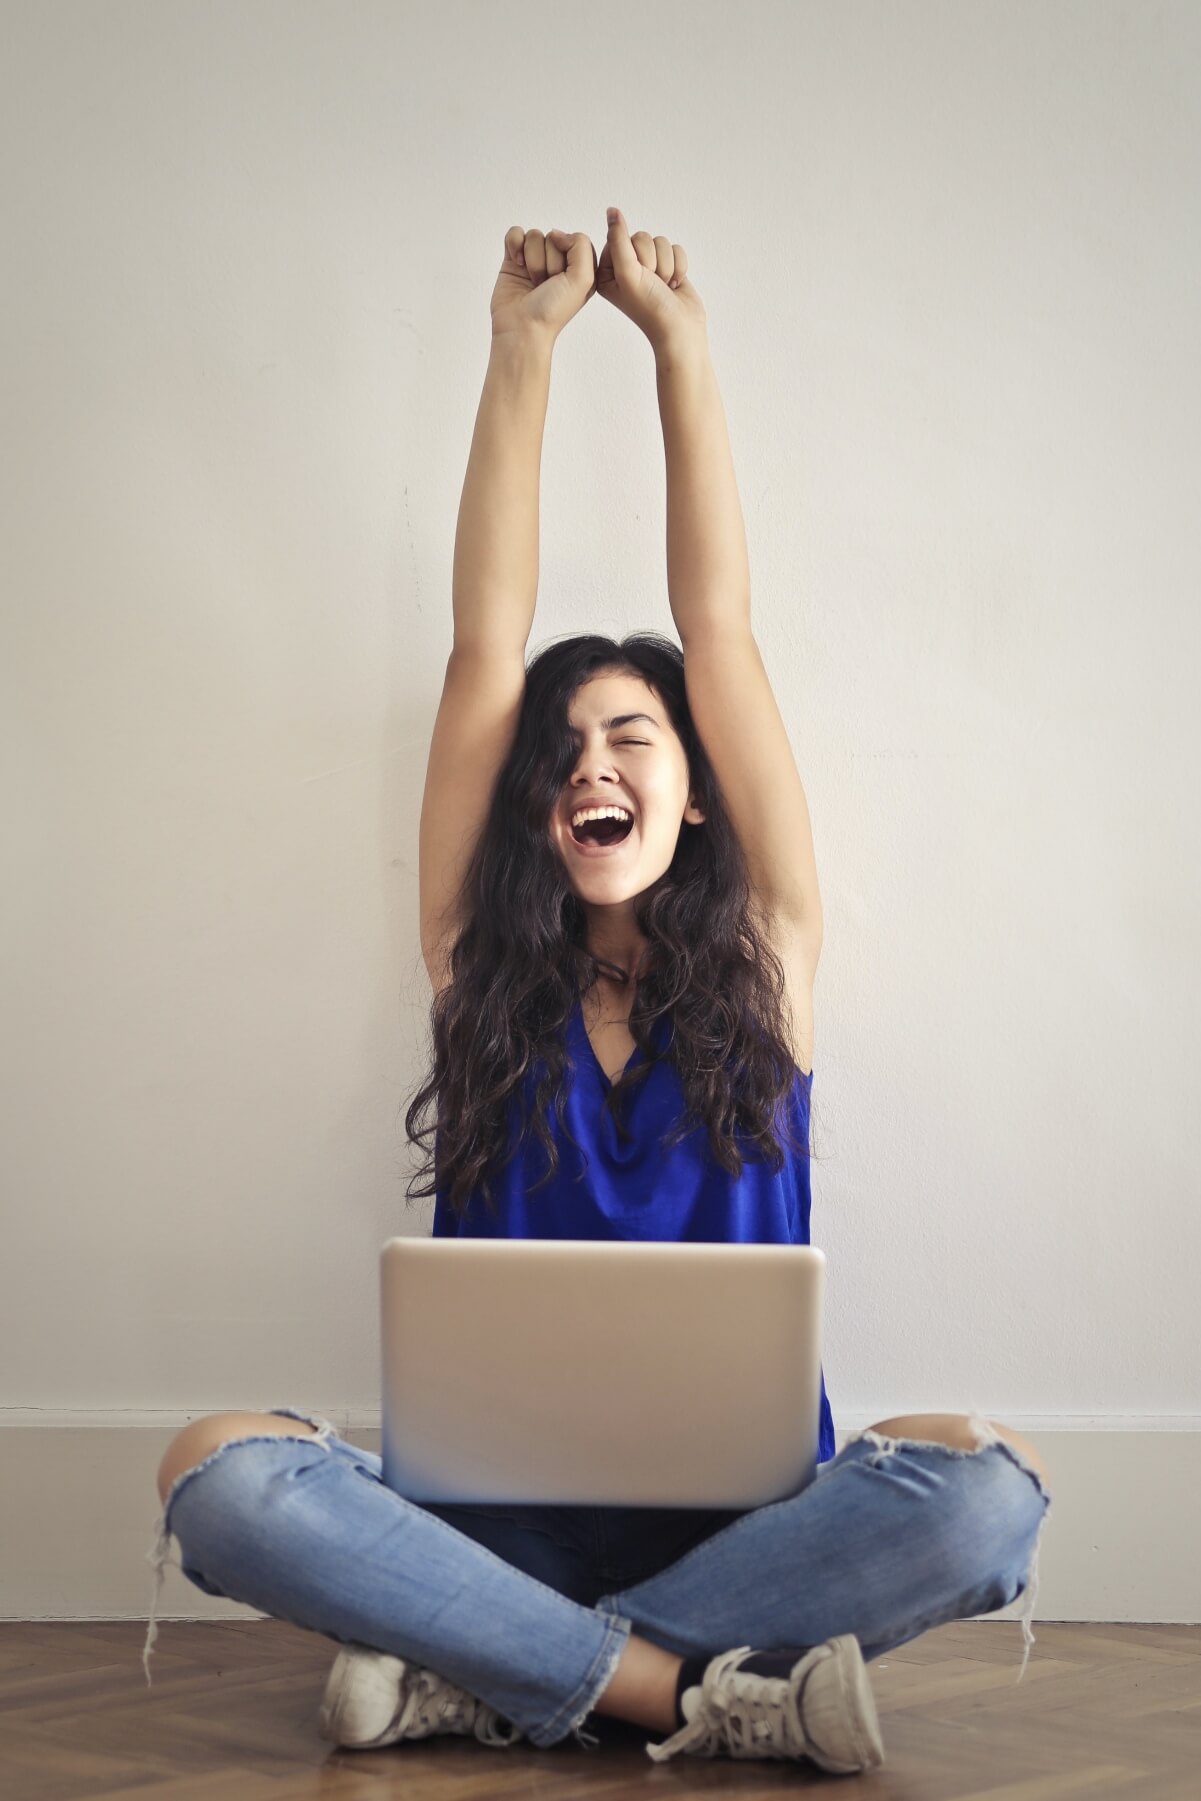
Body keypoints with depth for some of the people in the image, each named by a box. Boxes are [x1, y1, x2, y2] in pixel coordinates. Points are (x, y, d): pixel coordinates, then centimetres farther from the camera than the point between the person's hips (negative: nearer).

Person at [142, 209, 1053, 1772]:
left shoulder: (763, 956, 9)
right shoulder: (482, 961, 10)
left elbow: (719, 628, 6)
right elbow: (486, 648, 5)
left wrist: (677, 339, 9)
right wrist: (523, 348, 5)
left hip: (740, 1510, 0)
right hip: (501, 1514, 0)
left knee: (986, 1478, -32)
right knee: (217, 1468, -29)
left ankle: (481, 1680, -25)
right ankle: (704, 1689, -28)